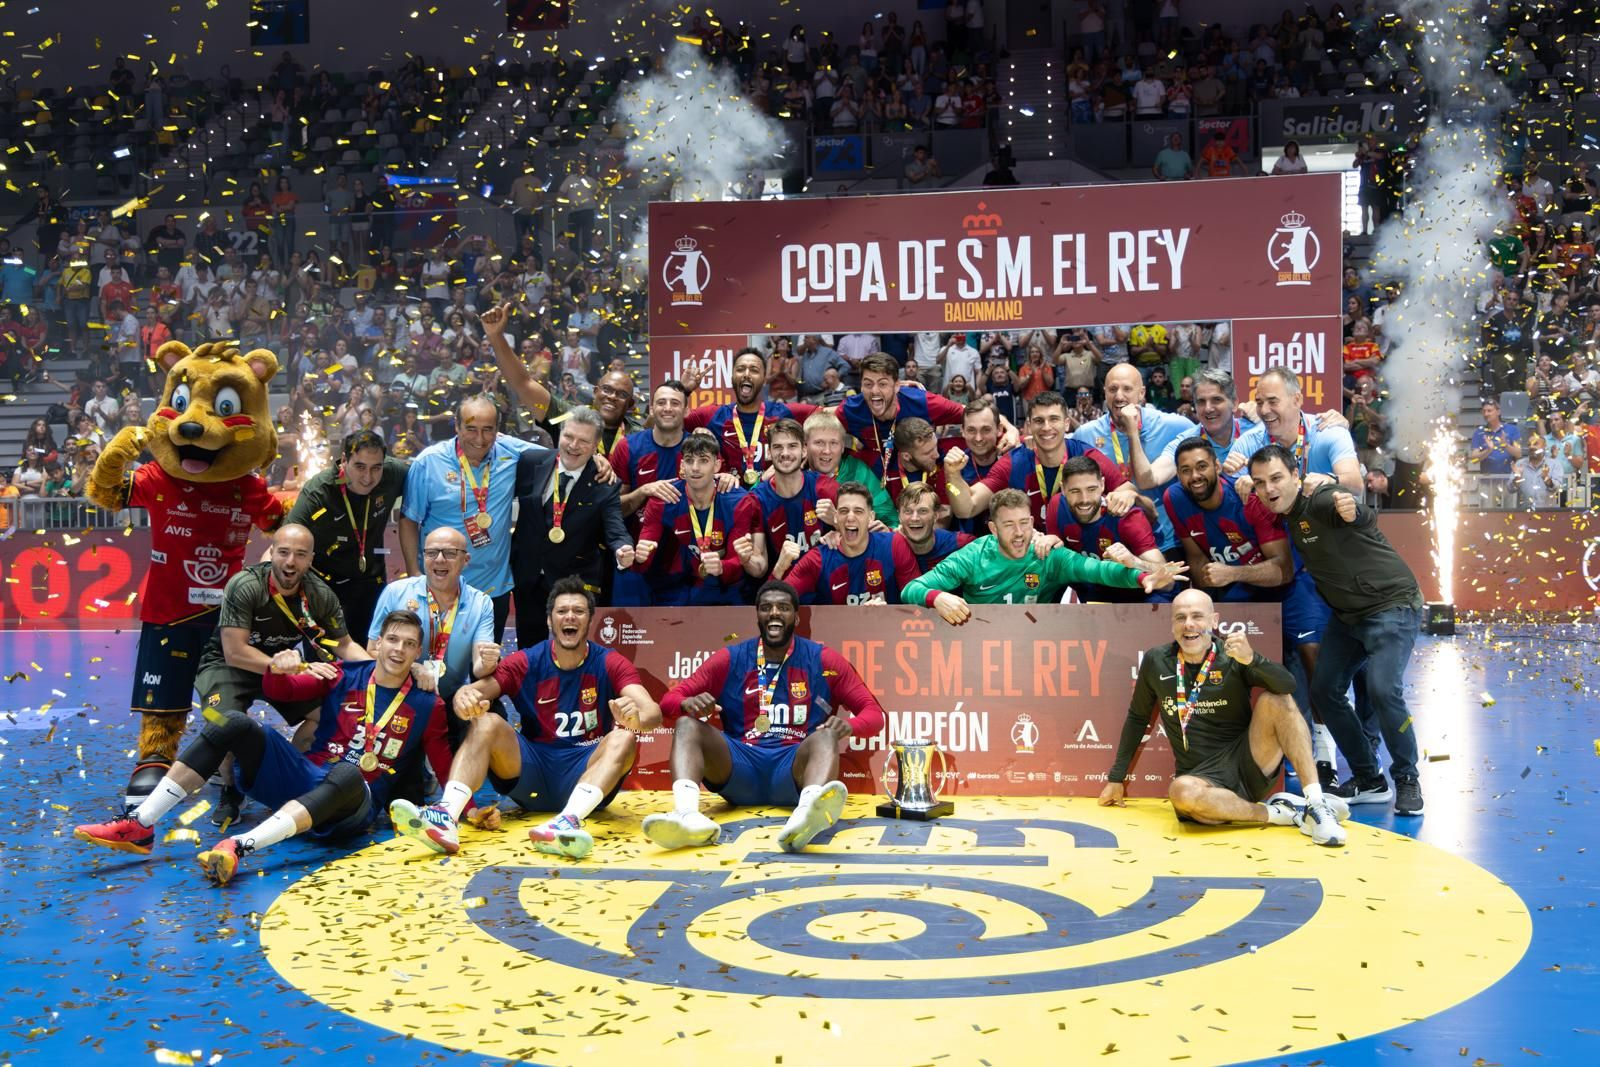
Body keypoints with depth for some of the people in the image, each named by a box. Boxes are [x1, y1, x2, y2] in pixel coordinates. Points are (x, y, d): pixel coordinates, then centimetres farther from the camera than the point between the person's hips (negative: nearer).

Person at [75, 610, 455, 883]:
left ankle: (239, 847, -53)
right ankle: (139, 826, -18)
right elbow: (278, 691, 9)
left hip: (353, 805, -3)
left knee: (348, 775, -40)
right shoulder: (345, 677, 9)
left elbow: (446, 768, 2)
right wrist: (279, 670, -11)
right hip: (305, 776, 4)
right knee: (235, 723, -16)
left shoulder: (426, 705, 3)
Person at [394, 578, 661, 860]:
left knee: (624, 738, -29)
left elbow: (652, 712, -16)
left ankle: (568, 820, -54)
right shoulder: (526, 662, 3)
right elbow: (476, 691, -9)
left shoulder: (610, 664, -1)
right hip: (532, 769, 1)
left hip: (586, 771, -1)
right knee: (487, 723, -21)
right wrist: (465, 697, -35)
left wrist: (635, 718, -41)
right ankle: (446, 816, -44)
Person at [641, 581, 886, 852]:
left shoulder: (823, 660, 7)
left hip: (794, 767, -2)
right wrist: (688, 704, -19)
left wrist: (849, 725, -20)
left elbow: (874, 713, 5)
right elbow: (669, 701, 7)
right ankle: (687, 815, -53)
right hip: (740, 767, 2)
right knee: (687, 725, -22)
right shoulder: (730, 659, 10)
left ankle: (806, 816, -67)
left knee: (827, 735, -32)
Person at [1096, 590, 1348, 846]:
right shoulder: (1156, 662, 2)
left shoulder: (1232, 656, -4)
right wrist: (1116, 778, 17)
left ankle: (1316, 803, -24)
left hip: (1249, 765, 0)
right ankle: (1274, 813, -17)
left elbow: (1288, 687, -19)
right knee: (1182, 791, -36)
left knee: (1274, 701, -23)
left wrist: (1252, 660, -37)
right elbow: (1137, 717, 15)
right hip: (1204, 778, 0)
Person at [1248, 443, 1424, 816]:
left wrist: (1352, 512, -70)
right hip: (1347, 614, 9)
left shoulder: (1322, 500, -25)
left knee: (1382, 690, -22)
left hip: (1392, 604, -9)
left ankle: (1407, 780, 0)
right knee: (1324, 690, 6)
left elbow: (1366, 518, -48)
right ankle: (1369, 780, 20)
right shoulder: (1279, 519, 0)